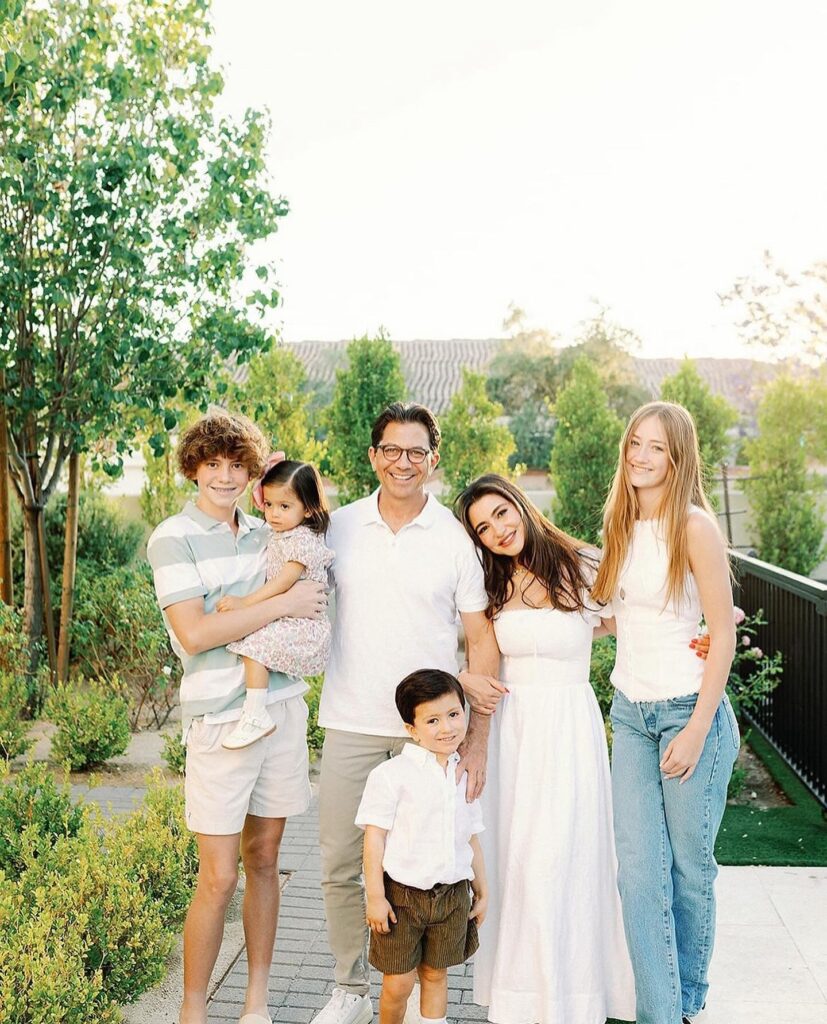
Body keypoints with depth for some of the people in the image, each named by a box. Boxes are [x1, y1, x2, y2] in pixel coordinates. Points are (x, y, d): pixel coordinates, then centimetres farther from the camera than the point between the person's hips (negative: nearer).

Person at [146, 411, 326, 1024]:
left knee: (264, 858, 14)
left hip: (283, 707, 5)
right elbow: (195, 633, -16)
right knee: (219, 876, -1)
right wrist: (284, 604, -15)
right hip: (221, 718, -5)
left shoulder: (265, 532, 8)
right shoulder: (174, 538, -7)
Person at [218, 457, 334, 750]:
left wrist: (246, 602, -26)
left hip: (302, 623, -11)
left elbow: (284, 580, -24)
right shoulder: (278, 536, 14)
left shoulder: (303, 539, -15)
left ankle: (255, 716, -23)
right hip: (286, 619, 11)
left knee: (254, 643, -23)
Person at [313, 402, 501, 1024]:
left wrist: (477, 736, -4)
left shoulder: (456, 536, -1)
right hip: (351, 725, 2)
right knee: (340, 866, 8)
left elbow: (482, 639, 1)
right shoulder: (339, 527, 3)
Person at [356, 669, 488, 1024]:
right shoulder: (391, 775, -13)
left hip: (452, 896, 4)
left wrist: (481, 891, 15)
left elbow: (471, 838, 13)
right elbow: (374, 837, -11)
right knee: (397, 984, 5)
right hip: (402, 895, -4)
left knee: (435, 975, 16)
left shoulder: (465, 776, 5)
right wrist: (375, 896, -13)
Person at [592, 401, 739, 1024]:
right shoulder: (622, 525, 8)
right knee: (640, 866, 2)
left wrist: (697, 729, -15)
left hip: (689, 710, -5)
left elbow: (723, 634, -12)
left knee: (690, 866, 8)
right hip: (631, 712, 5)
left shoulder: (694, 526, -12)